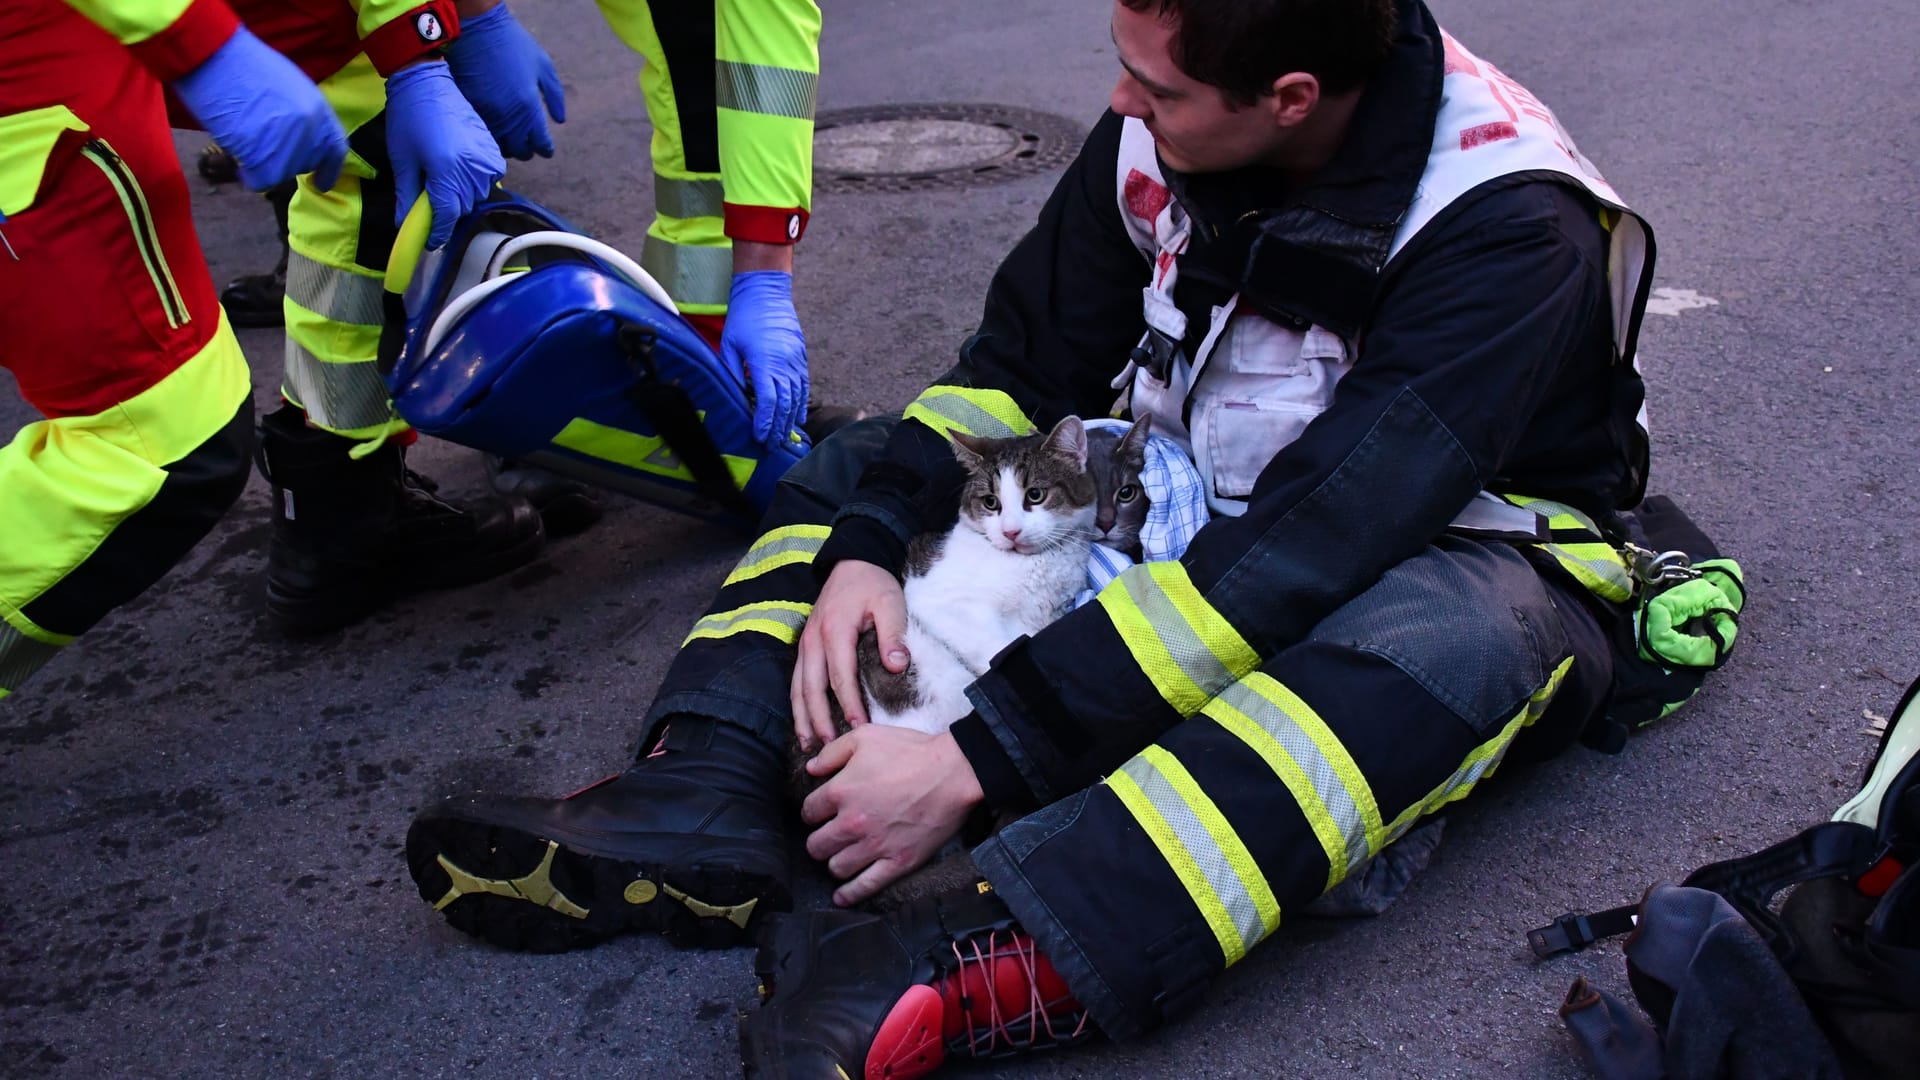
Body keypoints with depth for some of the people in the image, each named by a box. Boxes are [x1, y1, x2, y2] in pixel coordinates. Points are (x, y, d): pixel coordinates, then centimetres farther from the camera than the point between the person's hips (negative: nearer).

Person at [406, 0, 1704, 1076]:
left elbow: (1296, 566, -36)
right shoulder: (1161, 132, -12)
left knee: (1454, 640, -42)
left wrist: (980, 761, -38)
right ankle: (703, 803, -23)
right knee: (866, 465, -1)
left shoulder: (1509, 226, -28)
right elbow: (1022, 364, -3)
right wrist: (864, 544, -19)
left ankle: (961, 972, -51)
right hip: (1193, 514, 5)